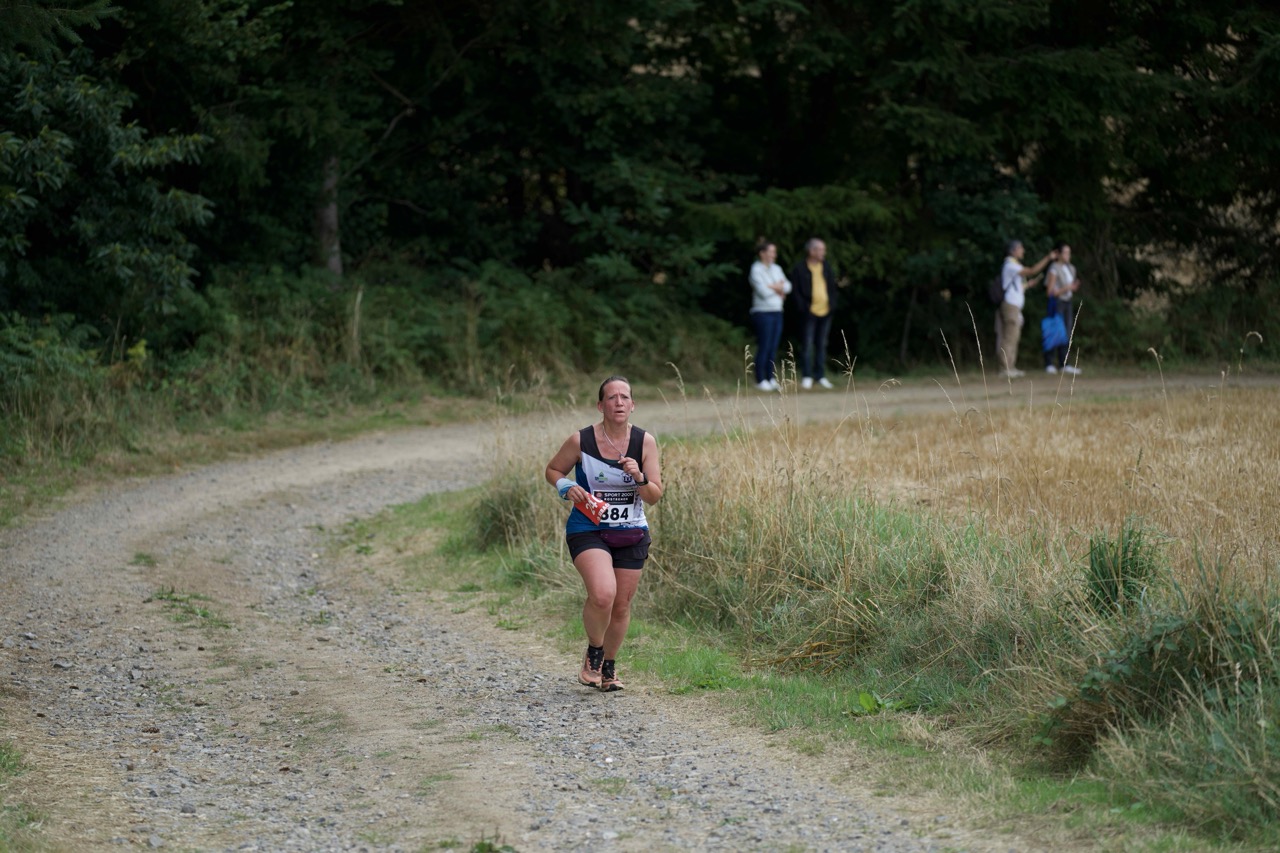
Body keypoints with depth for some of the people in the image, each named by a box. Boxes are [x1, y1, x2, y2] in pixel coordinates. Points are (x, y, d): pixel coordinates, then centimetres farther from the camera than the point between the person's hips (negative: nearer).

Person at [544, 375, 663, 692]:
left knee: (621, 605, 9)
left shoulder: (645, 442, -4)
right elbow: (553, 470, 7)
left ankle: (609, 667, 34)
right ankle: (593, 655, 2)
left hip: (631, 535, 3)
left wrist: (639, 478, -23)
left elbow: (655, 496, -3)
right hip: (588, 531, -3)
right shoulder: (580, 441, -11)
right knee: (602, 594, -26)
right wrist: (567, 487, -14)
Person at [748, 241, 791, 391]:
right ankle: (760, 380, -1)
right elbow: (762, 291, -18)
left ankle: (770, 379, 11)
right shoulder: (756, 270, -8)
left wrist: (772, 287, -11)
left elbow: (787, 287, 6)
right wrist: (778, 288, -3)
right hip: (763, 312, -7)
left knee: (773, 348, 6)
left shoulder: (776, 269, 14)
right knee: (763, 348, -6)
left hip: (777, 312, 7)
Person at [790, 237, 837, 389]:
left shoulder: (826, 267, 12)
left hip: (825, 312, 6)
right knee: (808, 345, -5)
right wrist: (803, 307, -13)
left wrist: (832, 304, 6)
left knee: (822, 345, 11)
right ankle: (806, 377, -1)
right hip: (810, 313, -6)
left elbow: (832, 286, 18)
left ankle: (820, 376, 17)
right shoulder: (800, 269, -6)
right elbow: (795, 290, -6)